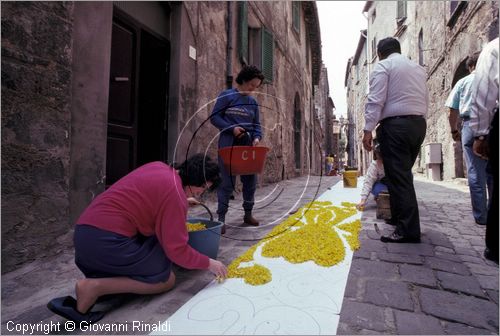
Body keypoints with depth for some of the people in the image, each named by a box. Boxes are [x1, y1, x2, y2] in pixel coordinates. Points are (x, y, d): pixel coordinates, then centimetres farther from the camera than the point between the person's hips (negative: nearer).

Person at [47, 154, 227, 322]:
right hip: (107, 240, -9)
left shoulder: (160, 168, 9)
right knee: (166, 279, 1)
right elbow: (177, 249, -13)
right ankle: (94, 287, -11)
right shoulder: (175, 192, -15)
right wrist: (208, 263, 0)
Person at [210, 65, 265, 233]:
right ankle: (221, 217, 2)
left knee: (250, 180, 7)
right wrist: (231, 128, -17)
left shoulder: (253, 102, 14)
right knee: (227, 181, -6)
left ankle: (248, 214, 22)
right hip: (229, 143, -5)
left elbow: (256, 124, 14)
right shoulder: (226, 96, 0)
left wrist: (257, 137, -6)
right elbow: (214, 117, -4)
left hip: (247, 144, 5)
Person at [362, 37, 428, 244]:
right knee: (403, 174, 15)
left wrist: (368, 129, -15)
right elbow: (426, 101, 18)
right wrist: (417, 121, 21)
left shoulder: (383, 66, 1)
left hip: (396, 124, -7)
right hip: (419, 123, 8)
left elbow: (376, 100, -12)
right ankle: (400, 218, 23)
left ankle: (408, 230, -7)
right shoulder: (418, 68, 23)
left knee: (398, 177, -7)